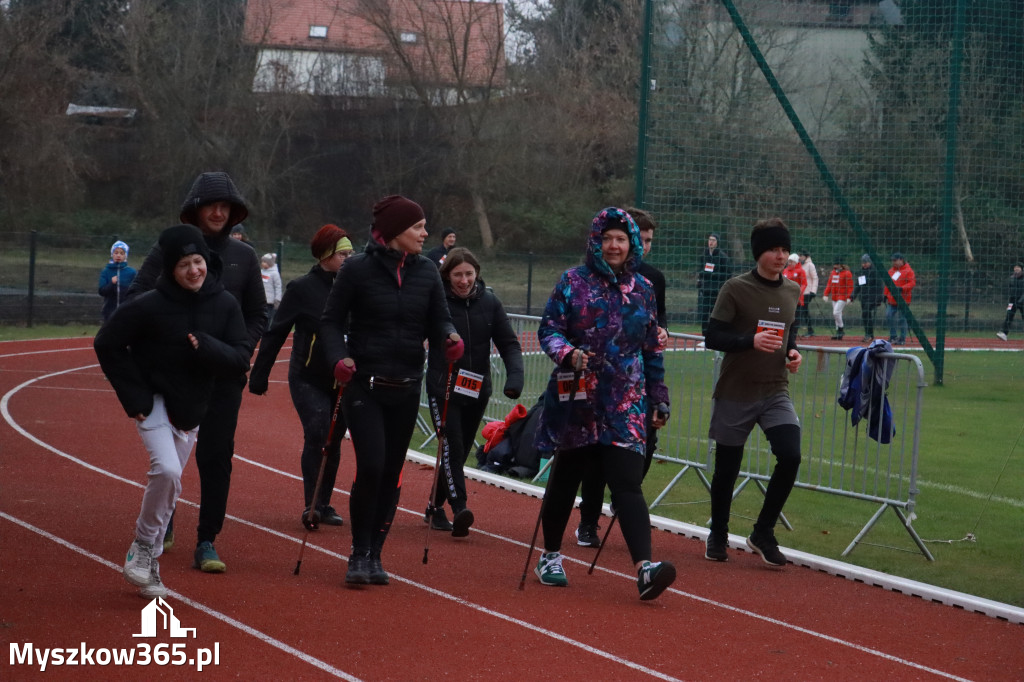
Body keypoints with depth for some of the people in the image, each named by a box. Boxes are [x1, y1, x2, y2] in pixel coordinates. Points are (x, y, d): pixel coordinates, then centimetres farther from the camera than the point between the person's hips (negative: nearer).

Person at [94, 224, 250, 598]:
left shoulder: (224, 304, -5)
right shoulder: (149, 306, -15)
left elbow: (241, 358, -5)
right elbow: (107, 344, -7)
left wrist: (207, 348, -26)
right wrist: (134, 396, -10)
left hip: (190, 411, 5)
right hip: (155, 404, -4)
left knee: (169, 485, 11)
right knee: (167, 470, -24)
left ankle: (148, 567, 24)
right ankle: (143, 546, -3)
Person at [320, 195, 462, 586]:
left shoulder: (426, 273, 5)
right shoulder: (357, 270, -6)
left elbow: (438, 320, 8)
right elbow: (331, 321, -3)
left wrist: (450, 338, -14)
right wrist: (339, 358, -19)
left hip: (406, 390, 4)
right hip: (364, 386, -4)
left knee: (392, 473, 6)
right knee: (371, 467, -13)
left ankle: (375, 554, 17)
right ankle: (359, 554, 1)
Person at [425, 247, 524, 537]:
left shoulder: (489, 303, 3)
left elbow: (509, 343, 4)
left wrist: (515, 375, -13)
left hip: (477, 390, 4)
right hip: (443, 387, -4)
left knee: (460, 452, 12)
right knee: (451, 447, -17)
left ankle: (435, 507, 28)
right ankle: (459, 508, -25)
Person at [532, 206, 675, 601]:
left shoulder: (642, 290, 10)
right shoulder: (573, 282, 1)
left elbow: (652, 349, 17)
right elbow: (549, 329, -2)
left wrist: (660, 399, 16)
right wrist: (567, 352, -22)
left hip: (624, 405, 1)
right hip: (576, 401, -1)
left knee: (627, 483, -12)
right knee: (565, 477, 12)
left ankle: (644, 568, -25)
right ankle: (550, 556, 32)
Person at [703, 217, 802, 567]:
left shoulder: (793, 291, 7)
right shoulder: (736, 289, -8)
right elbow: (713, 337, -11)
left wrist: (793, 350, 1)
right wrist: (752, 341, -26)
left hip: (776, 392, 3)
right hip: (735, 394, -3)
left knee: (790, 456, -16)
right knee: (727, 467, 6)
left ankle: (763, 534, 0)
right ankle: (718, 537, 28)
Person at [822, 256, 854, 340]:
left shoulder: (847, 273, -8)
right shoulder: (833, 272, 15)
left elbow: (850, 287, -11)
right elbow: (829, 285, 19)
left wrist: (849, 297, -19)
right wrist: (825, 294, 10)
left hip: (842, 297, -8)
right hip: (834, 297, 8)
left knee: (836, 313, -17)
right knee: (836, 314, 8)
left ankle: (841, 329, -2)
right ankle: (838, 334, 13)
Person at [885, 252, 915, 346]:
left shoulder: (908, 271, -6)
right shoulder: (891, 270, 15)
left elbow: (912, 283, -12)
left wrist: (902, 288, -25)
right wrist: (886, 294, 14)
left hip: (903, 299, -7)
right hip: (892, 299, 7)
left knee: (902, 319, -4)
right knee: (889, 316, 3)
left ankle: (902, 338, 3)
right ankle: (893, 337, 15)